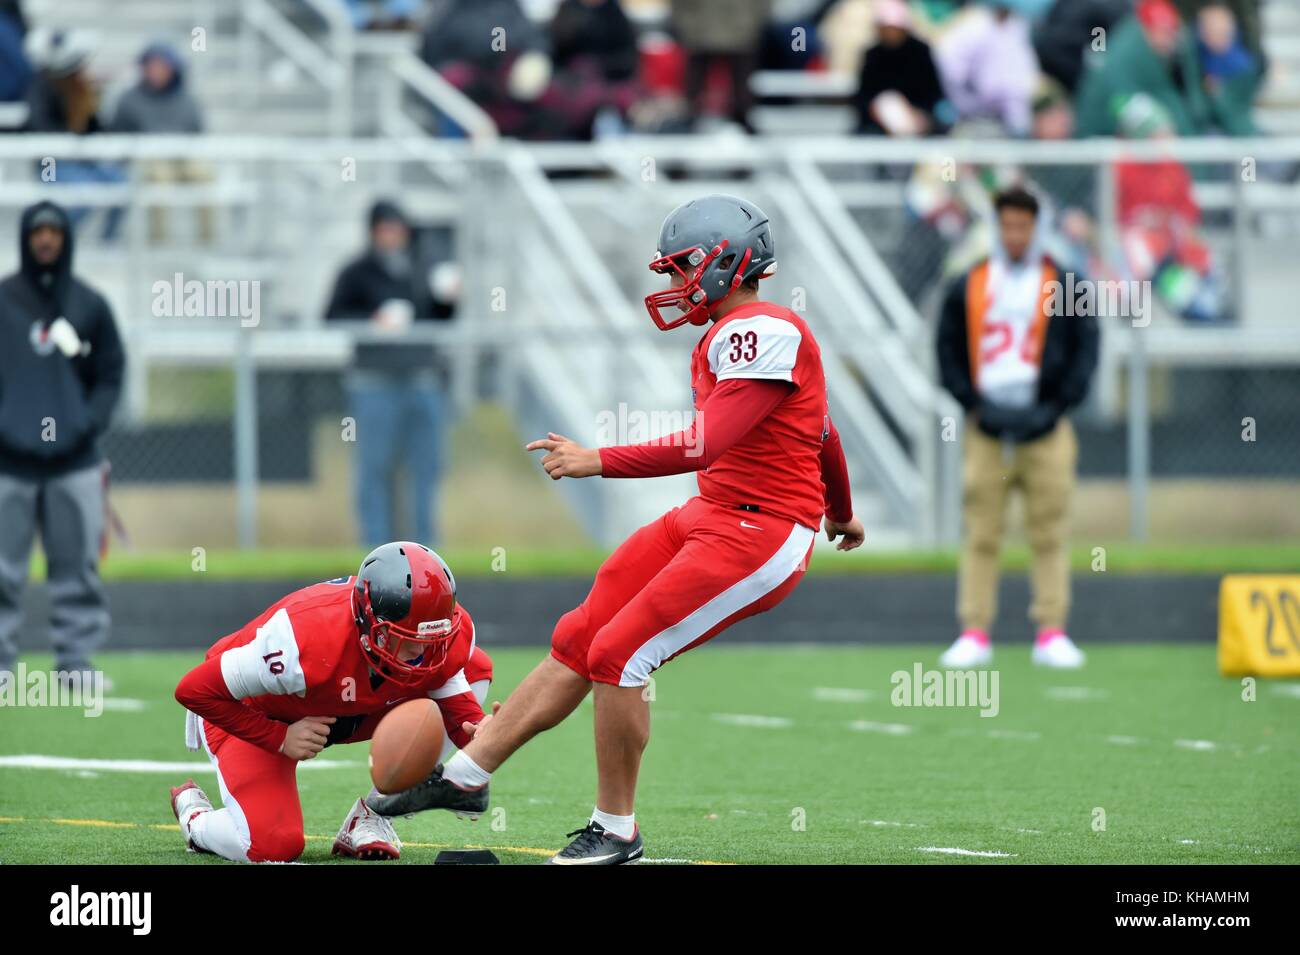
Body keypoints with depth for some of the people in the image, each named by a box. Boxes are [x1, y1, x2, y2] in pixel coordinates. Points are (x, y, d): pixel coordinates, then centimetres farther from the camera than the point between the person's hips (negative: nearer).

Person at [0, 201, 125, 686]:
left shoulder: (91, 305, 9)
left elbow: (110, 373, 11)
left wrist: (92, 422, -4)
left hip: (74, 463, 1)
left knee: (78, 566, 0)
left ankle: (76, 660, 5)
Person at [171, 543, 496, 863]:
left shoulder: (448, 635, -27)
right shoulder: (305, 643, -42)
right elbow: (194, 691, -30)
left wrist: (473, 731, -34)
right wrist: (280, 739, -28)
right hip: (253, 714, -6)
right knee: (272, 847, -26)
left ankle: (371, 818, -6)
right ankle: (194, 812, 13)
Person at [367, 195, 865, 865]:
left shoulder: (762, 332, -17)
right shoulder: (731, 338, 14)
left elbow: (707, 445, -26)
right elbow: (822, 433, 28)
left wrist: (598, 462, -23)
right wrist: (840, 513, 44)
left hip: (759, 537, -10)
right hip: (708, 519, 10)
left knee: (617, 654, -13)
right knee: (578, 642, 9)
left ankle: (616, 830, 3)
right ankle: (464, 776, 19)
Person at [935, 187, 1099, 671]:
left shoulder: (1063, 286, 6)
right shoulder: (968, 287, 9)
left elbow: (1085, 353, 4)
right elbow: (948, 353, 9)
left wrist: (1054, 409, -6)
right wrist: (977, 405, -4)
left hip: (1045, 429, -1)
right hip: (986, 430, 1)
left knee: (1049, 535, -2)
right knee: (980, 535, -1)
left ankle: (1051, 633, -1)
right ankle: (974, 634, -1)